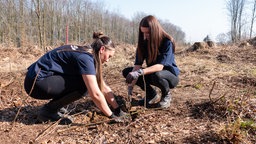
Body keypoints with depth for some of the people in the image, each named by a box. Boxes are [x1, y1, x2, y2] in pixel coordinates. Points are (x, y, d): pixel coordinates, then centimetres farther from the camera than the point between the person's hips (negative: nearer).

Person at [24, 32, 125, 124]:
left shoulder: (87, 55, 7)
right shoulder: (85, 58, -21)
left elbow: (104, 87, 10)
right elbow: (96, 94, -25)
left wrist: (117, 109, 8)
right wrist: (111, 115, -13)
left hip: (44, 78, 9)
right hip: (36, 82, -9)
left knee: (88, 82, 7)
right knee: (84, 85, -16)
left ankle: (56, 105, 13)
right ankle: (48, 111, -5)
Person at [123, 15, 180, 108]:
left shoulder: (167, 42, -23)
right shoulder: (144, 42, -8)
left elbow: (160, 66, -34)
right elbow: (138, 64, -16)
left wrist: (140, 72, -47)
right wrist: (131, 84, -27)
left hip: (171, 75, -5)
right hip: (152, 72, 6)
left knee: (157, 75, -40)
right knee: (127, 72, -9)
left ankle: (166, 95, -5)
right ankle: (152, 95, 4)